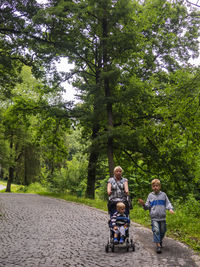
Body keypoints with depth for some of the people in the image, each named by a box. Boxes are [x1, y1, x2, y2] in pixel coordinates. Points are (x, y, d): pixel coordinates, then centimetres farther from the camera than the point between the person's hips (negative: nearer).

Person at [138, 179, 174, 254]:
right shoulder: (150, 195, 5)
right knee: (156, 230, -14)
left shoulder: (163, 194, 6)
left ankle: (160, 240, 39)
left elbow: (168, 203, 7)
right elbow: (147, 206, 6)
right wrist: (143, 204, -14)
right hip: (154, 217, -2)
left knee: (162, 231, 12)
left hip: (162, 217, 2)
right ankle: (158, 245, -10)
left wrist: (170, 209, -11)